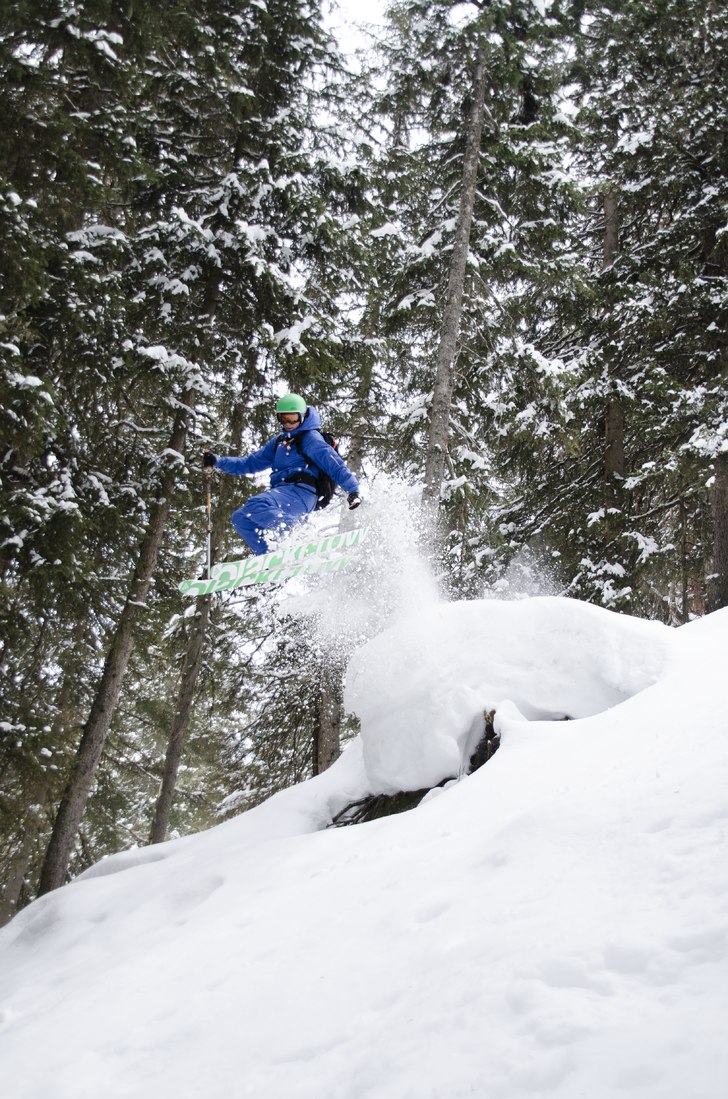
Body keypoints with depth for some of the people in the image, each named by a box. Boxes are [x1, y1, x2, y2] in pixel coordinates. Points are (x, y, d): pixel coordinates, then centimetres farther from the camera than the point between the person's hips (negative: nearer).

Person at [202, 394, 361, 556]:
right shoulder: (279, 441, 27)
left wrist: (353, 489, -20)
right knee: (240, 518, 0)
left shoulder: (310, 438, 3)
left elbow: (335, 465, -6)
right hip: (282, 492, 9)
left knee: (256, 505, -30)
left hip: (300, 493, -9)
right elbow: (250, 463, 31)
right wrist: (218, 462, 23)